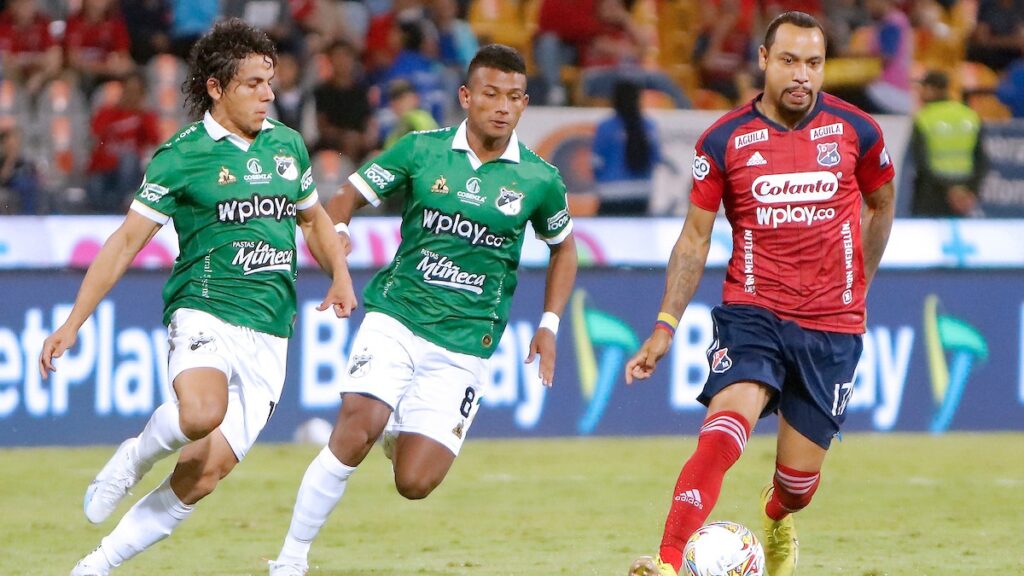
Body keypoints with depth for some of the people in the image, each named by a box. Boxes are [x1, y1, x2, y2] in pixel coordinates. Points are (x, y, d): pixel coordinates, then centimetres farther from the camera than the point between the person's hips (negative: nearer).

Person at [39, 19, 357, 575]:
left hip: (269, 334, 5)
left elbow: (313, 218, 30)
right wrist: (73, 324, -7)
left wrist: (340, 277, 11)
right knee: (201, 415, -36)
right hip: (204, 314, -5)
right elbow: (127, 241, -2)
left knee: (206, 470, -5)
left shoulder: (287, 144, 13)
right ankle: (133, 457, -2)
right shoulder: (183, 155, -3)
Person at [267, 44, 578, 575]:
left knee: (413, 484, -8)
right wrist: (334, 233, -16)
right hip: (395, 318, -1)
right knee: (355, 433, -24)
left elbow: (563, 247, 19)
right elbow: (346, 199, 7)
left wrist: (549, 325, 11)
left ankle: (403, 438, 29)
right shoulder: (422, 150, -1)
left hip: (463, 346, 1)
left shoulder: (539, 180, 1)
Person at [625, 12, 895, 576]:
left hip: (832, 326, 1)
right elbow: (695, 237, 3)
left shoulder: (856, 131, -1)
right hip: (753, 312, -1)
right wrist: (665, 325, -4)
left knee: (800, 478, 6)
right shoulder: (724, 141, -3)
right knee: (727, 425, -28)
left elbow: (881, 205, 18)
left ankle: (776, 517, 44)